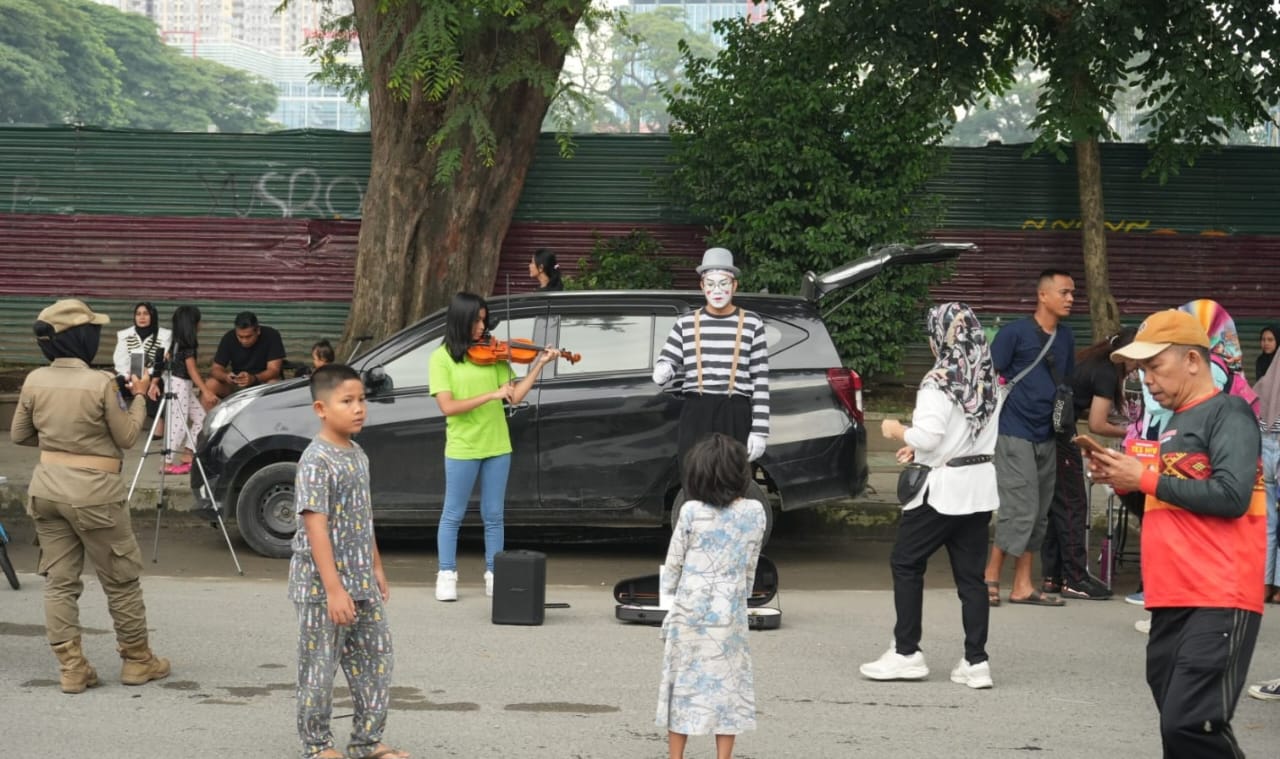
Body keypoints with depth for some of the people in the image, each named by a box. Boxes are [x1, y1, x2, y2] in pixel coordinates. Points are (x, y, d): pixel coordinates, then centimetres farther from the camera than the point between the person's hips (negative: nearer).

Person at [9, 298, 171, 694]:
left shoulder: (34, 381, -2)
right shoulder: (101, 384, -18)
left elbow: (20, 435, 11)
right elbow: (126, 438, -7)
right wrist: (139, 397, 5)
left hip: (47, 487, 5)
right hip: (93, 491, -5)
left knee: (59, 580, 10)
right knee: (121, 579, 10)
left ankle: (71, 668, 10)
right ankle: (137, 661, 20)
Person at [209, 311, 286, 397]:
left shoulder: (271, 336, -17)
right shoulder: (229, 338, -10)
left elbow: (274, 370, -21)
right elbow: (216, 369, -9)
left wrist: (253, 379, -40)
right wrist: (225, 377, -33)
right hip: (237, 385, 3)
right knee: (211, 384, -23)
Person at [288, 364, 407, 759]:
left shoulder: (358, 455, 9)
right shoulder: (316, 462, -18)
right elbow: (316, 529, -22)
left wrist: (376, 568, 19)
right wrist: (334, 590, -25)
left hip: (361, 583, 8)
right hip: (322, 586, -8)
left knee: (376, 660, 12)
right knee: (320, 669, 3)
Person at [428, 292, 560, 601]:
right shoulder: (441, 359, -6)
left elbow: (515, 396, 2)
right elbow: (448, 406, -15)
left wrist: (539, 364, -5)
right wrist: (492, 394, -21)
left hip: (497, 447, 4)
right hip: (462, 449, -4)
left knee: (493, 516, 9)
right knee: (452, 516, 6)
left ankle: (493, 575, 16)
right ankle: (446, 576, 14)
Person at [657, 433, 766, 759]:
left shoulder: (691, 512, -9)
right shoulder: (754, 512, -2)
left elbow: (672, 565, -1)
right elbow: (750, 567, 6)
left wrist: (669, 589, 16)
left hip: (689, 612, -1)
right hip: (729, 612, 1)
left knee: (683, 684, 8)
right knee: (727, 685, 8)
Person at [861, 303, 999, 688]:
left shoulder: (940, 382, -16)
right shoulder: (987, 380, 7)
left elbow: (927, 436, -23)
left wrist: (898, 431, -2)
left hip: (943, 486, -7)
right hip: (980, 485, 7)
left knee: (905, 563, 7)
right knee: (971, 574, 8)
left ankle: (906, 653, 7)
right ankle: (976, 661, 6)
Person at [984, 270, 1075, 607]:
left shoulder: (1065, 338, 12)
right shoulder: (1015, 332, -8)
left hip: (1046, 436, 7)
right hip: (1015, 434, -7)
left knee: (1038, 515, 8)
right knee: (1020, 510, -11)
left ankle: (1023, 585, 15)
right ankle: (990, 577, 0)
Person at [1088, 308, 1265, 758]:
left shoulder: (1227, 411, -6)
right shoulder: (1176, 421, 21)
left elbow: (1232, 496, -19)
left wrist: (1145, 478, -11)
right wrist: (1124, 481, 9)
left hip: (1218, 602, -9)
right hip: (1173, 601, 9)